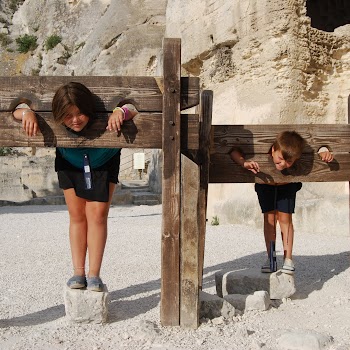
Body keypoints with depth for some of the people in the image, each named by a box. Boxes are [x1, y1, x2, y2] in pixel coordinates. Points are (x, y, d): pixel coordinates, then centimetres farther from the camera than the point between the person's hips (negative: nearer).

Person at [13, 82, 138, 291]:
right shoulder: (54, 123, -32)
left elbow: (136, 111, -35)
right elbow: (17, 111, -25)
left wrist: (121, 112, -57)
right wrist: (27, 113, -49)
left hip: (104, 166, -1)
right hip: (70, 166, 2)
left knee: (97, 215, -7)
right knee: (77, 216, 3)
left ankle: (94, 274, -3)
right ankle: (78, 272, 9)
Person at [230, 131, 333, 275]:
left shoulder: (299, 158, -39)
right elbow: (234, 151, -42)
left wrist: (324, 152, -44)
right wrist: (244, 162, -61)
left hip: (287, 185, 0)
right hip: (265, 184, 0)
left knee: (285, 218, -5)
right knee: (269, 217, -2)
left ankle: (288, 260, 5)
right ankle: (270, 258, 9)